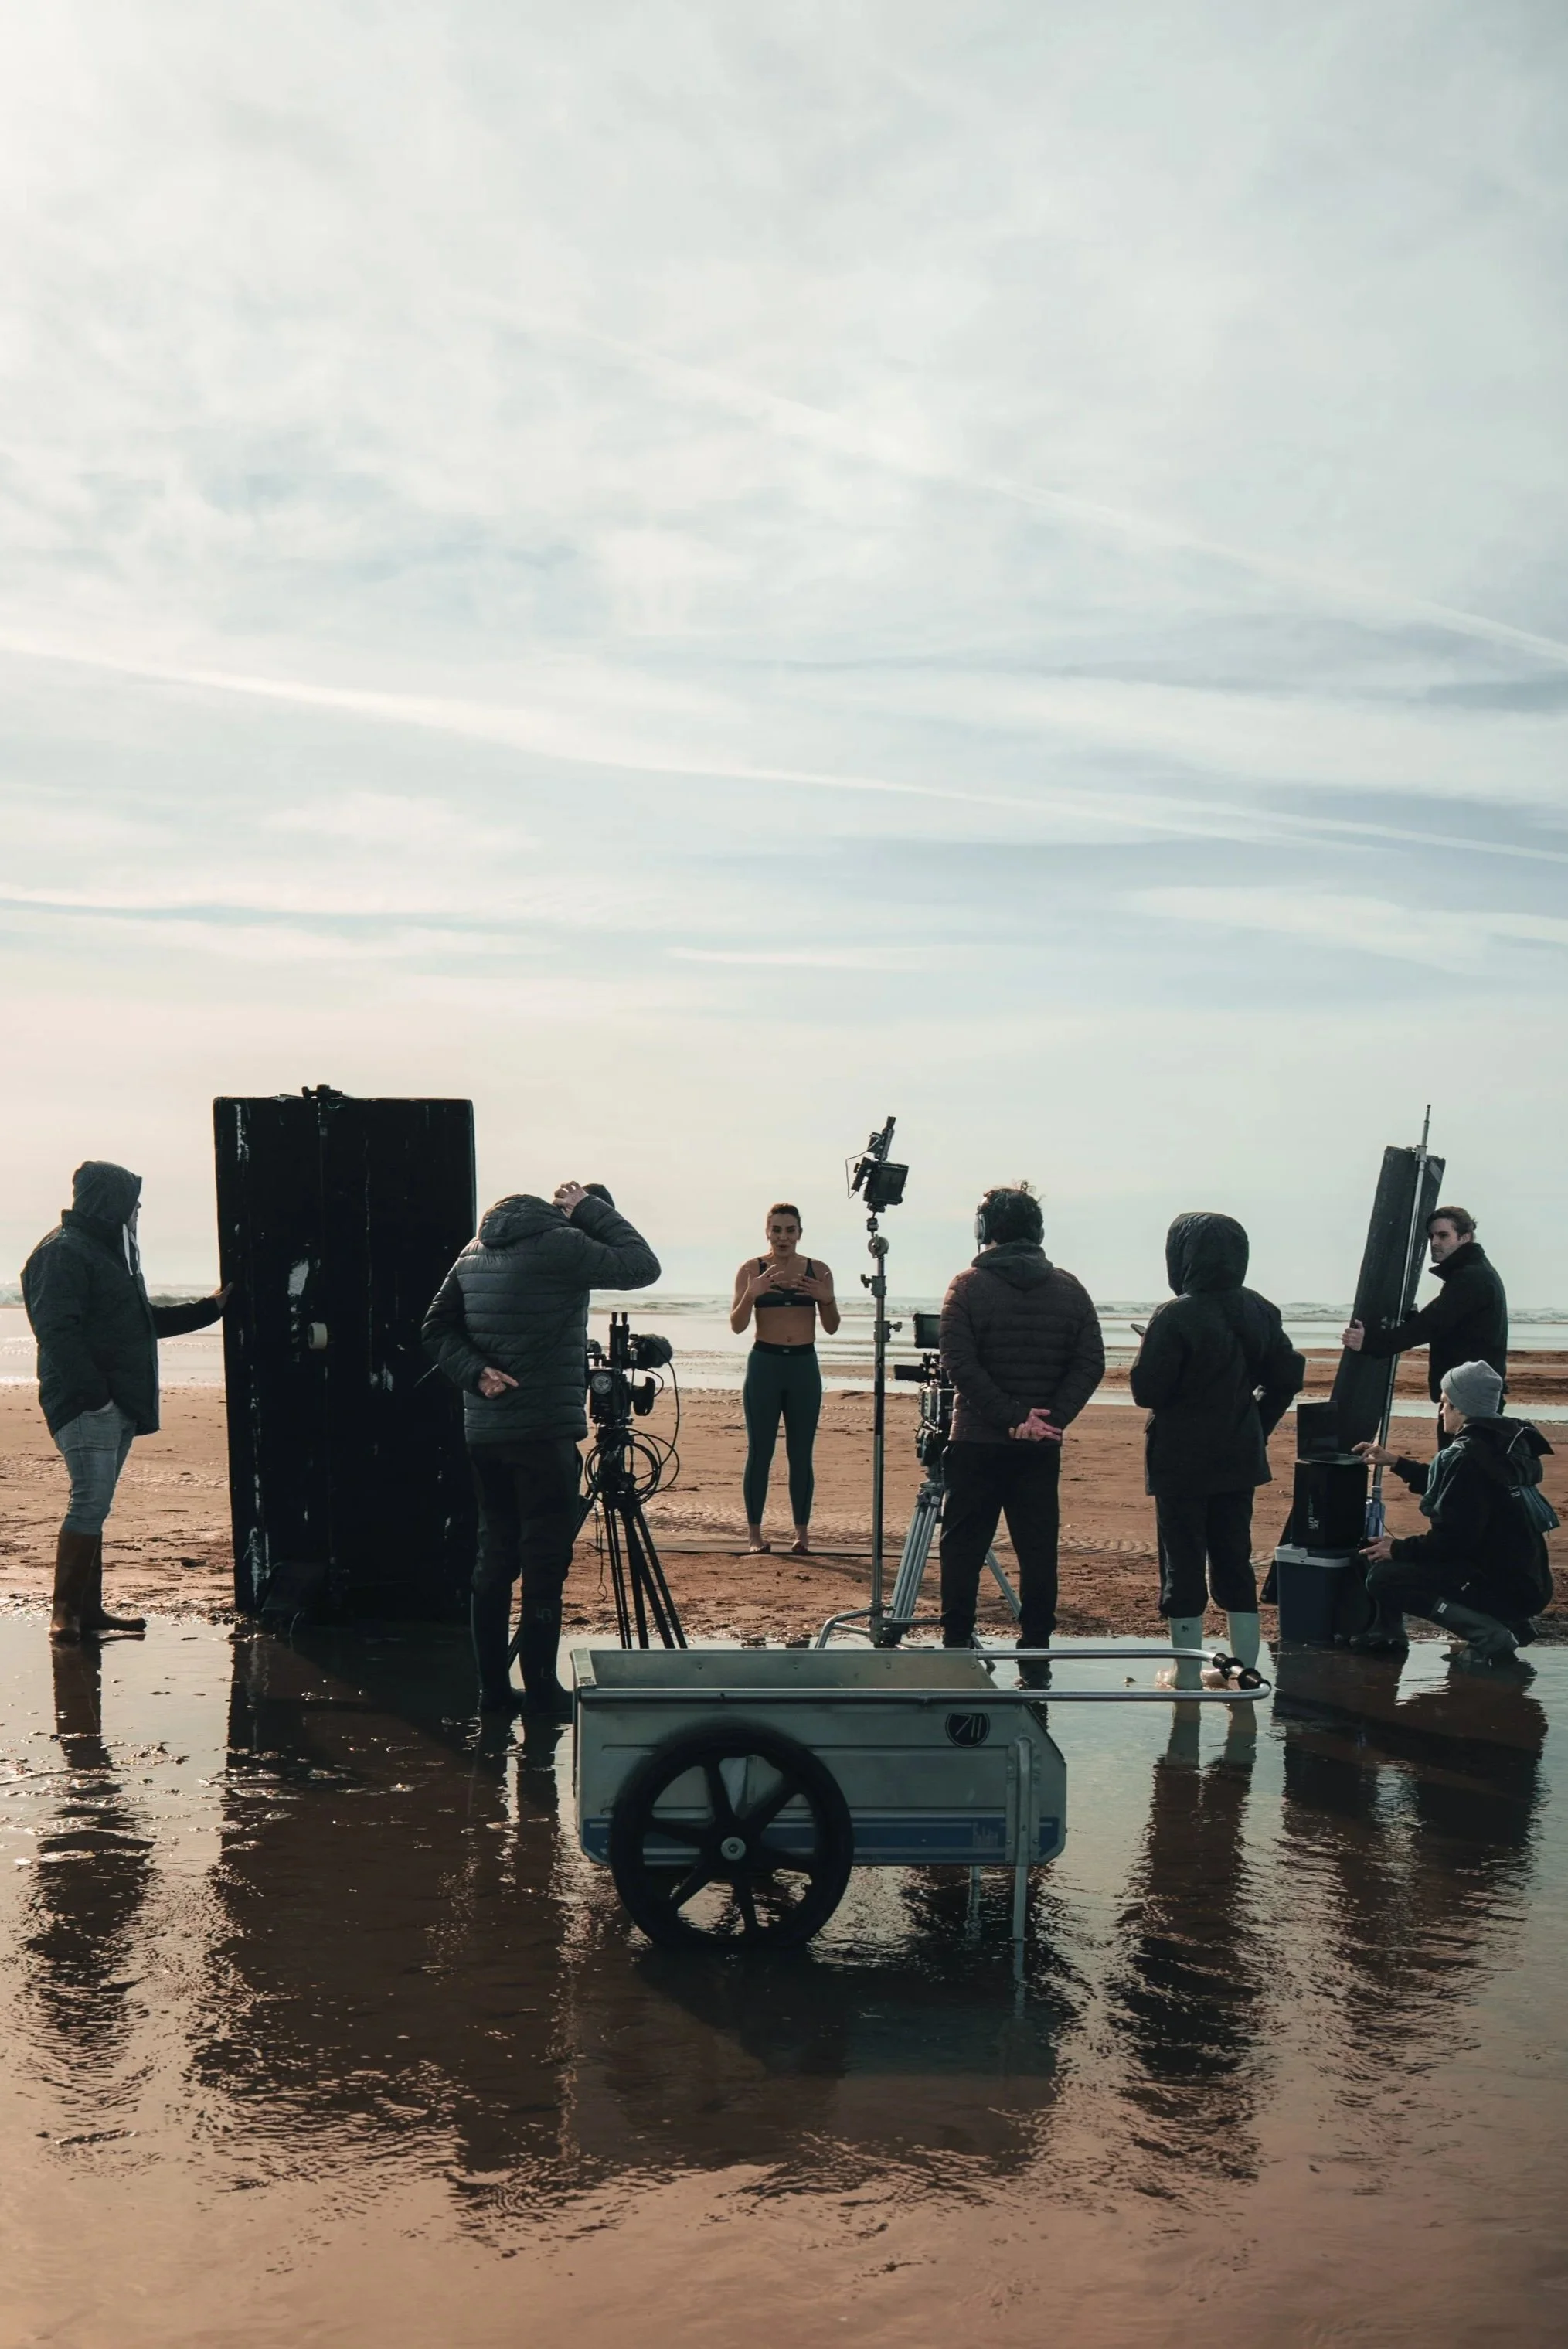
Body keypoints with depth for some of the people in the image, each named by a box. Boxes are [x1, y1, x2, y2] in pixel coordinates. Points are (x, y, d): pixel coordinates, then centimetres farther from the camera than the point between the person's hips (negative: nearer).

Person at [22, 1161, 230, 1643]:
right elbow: (57, 1330, -19)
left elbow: (144, 1320, 32)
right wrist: (93, 1391, -24)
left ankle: (88, 1608, 14)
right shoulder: (63, 1253, -9)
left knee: (94, 1505, 11)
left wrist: (209, 1308, 31)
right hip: (84, 1404, -10)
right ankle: (64, 1612, -10)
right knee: (90, 1502, -13)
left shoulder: (112, 1252, 23)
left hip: (118, 1404, 10)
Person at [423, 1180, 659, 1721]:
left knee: (495, 1557, 13)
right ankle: (542, 1694, 3)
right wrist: (589, 1210, 0)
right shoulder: (559, 1246, -12)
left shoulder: (476, 1250, 11)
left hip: (483, 1431, 7)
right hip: (543, 1433, -7)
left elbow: (437, 1330, 10)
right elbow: (643, 1266, -7)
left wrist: (476, 1373, -2)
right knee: (544, 1564, -1)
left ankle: (493, 1687, 18)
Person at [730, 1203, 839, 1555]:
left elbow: (831, 1327, 6)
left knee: (800, 1454, 4)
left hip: (805, 1367, 1)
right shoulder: (752, 1270, -1)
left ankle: (802, 1532, 10)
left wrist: (827, 1299, -14)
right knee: (759, 1452, 0)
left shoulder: (817, 1270, 4)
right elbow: (737, 1325, -5)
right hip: (764, 1365, -1)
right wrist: (751, 1294, -23)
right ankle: (754, 1532, 6)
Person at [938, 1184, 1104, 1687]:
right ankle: (1035, 1659, 8)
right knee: (1038, 1549, 7)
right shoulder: (1069, 1290, 4)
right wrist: (1051, 1418, -7)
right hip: (1042, 1447, 2)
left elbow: (960, 1364, -13)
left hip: (976, 1442, -2)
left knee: (963, 1547, 7)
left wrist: (1011, 1416, -13)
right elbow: (1090, 1365, -2)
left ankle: (956, 1648, 9)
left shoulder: (968, 1287, -5)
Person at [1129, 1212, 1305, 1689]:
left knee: (1184, 1562, 3)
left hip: (1182, 1462, -6)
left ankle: (1187, 1675, 9)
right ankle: (1244, 1669, 20)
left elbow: (1147, 1390, -18)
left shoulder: (1174, 1317, -18)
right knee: (1234, 1561, 15)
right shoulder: (1260, 1312, 2)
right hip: (1240, 1457, 6)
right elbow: (1287, 1377, 7)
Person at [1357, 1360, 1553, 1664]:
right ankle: (1508, 1624, 12)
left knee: (1383, 1576, -12)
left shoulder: (1465, 1456, -18)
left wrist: (1398, 1550, -6)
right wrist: (1397, 1463, 26)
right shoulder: (1509, 1444, 10)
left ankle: (1487, 1635, -17)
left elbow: (1453, 1538, -20)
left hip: (1504, 1589, -10)